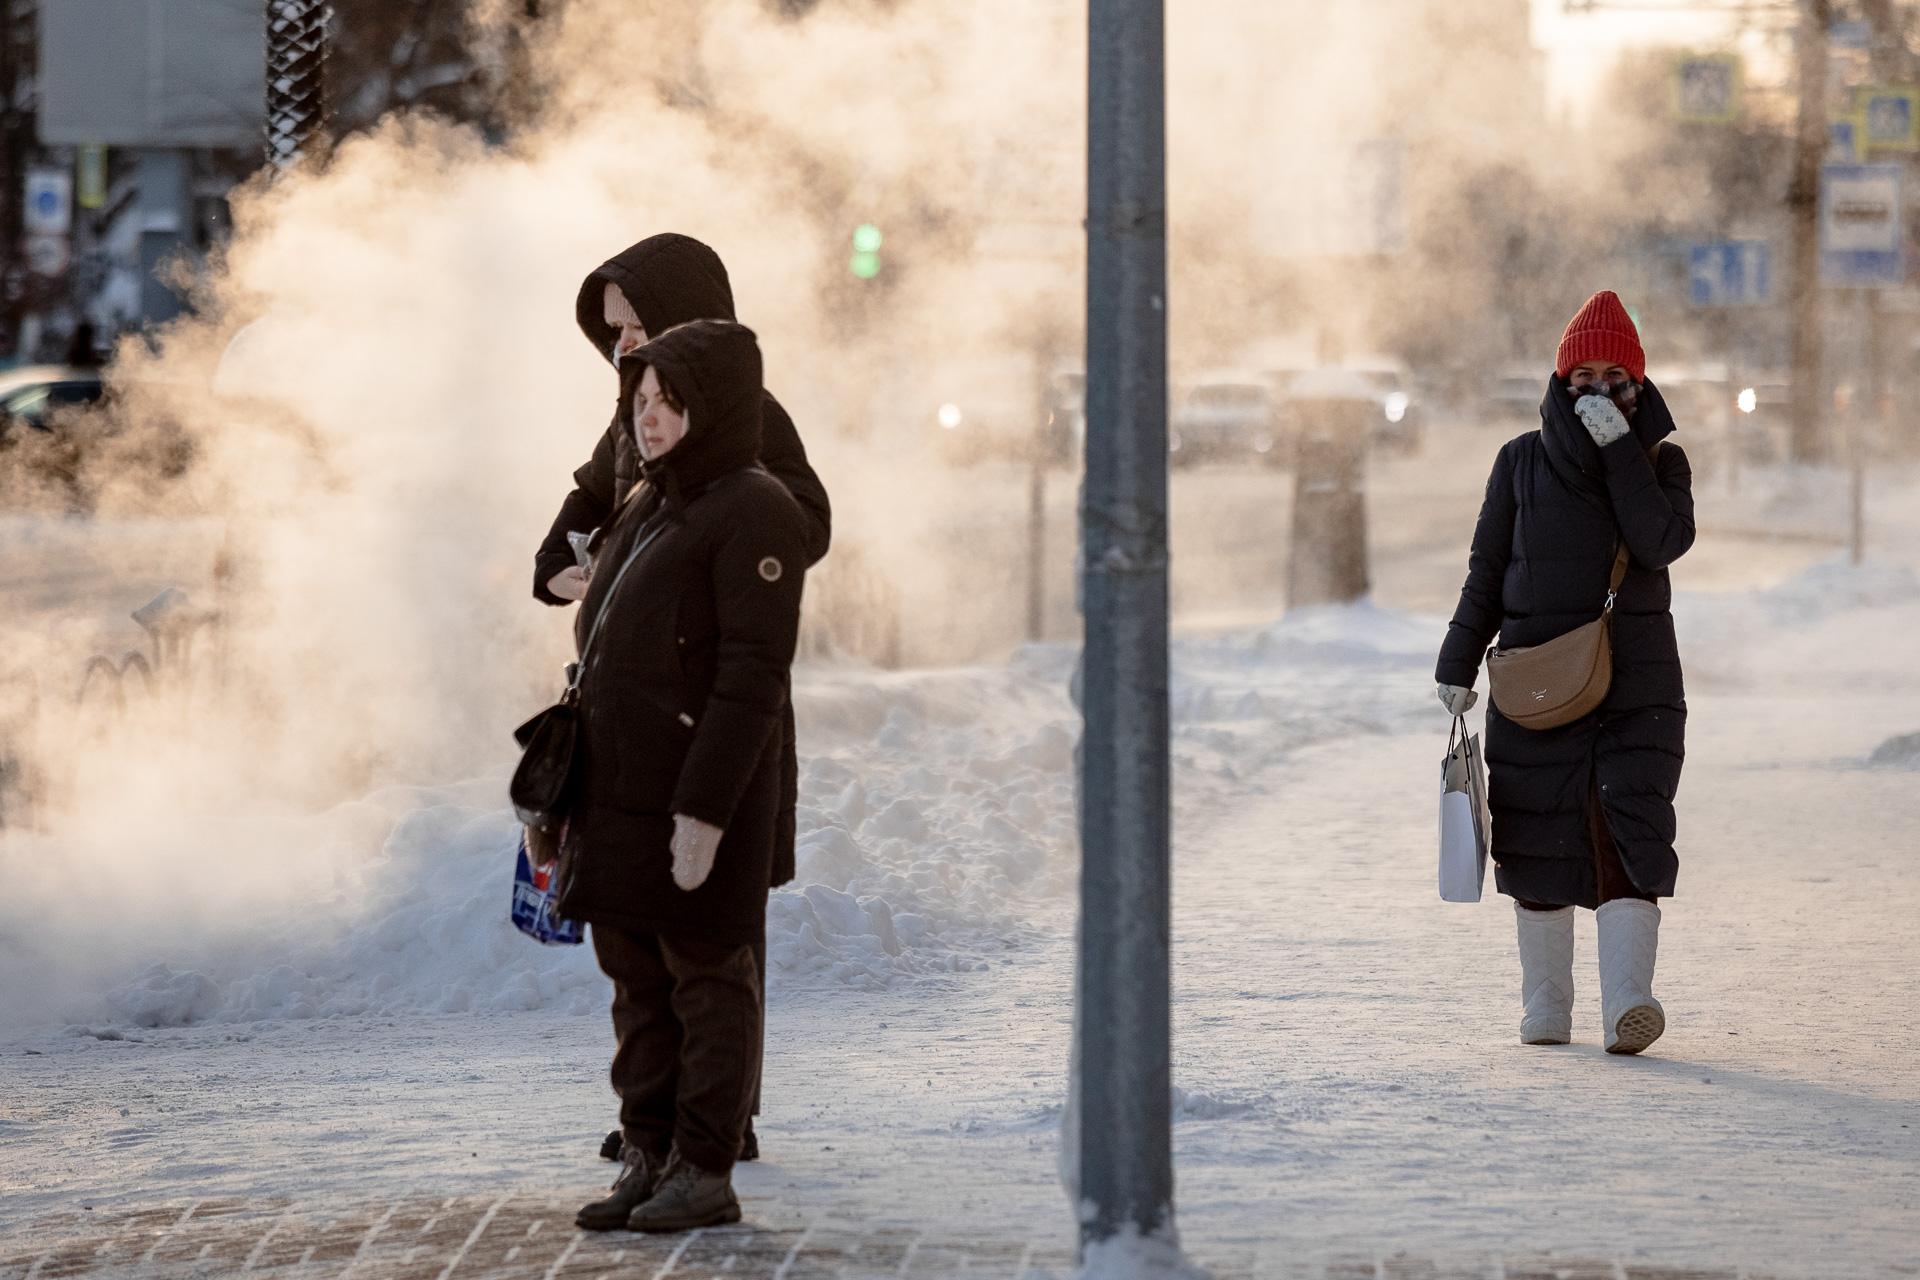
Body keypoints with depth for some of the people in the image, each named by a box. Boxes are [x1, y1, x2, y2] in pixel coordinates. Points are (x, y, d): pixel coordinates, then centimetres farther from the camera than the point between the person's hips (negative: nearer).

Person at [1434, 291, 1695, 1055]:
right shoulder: (1524, 462, 7)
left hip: (1636, 684, -1)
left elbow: (1663, 539, -13)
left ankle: (1627, 1005, -26)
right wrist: (1459, 665, 6)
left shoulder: (1660, 461, 6)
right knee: (1539, 846, 3)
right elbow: (1487, 572, 10)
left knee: (1628, 834, -15)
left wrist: (1619, 448, -15)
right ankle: (1545, 1009, 14)